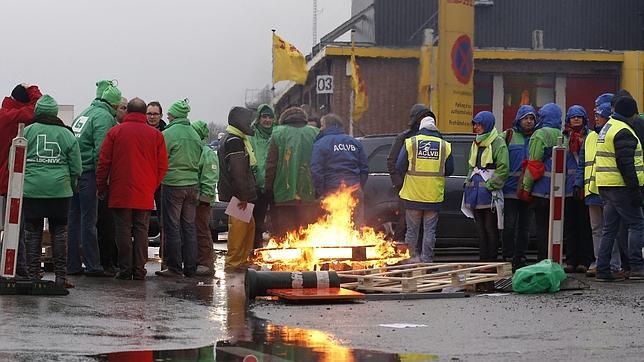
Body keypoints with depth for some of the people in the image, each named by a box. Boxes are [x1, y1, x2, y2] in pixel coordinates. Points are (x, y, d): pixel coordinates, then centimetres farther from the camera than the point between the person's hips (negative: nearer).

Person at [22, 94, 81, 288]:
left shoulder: (27, 132, 1)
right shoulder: (67, 135, 3)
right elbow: (76, 168, 3)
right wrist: (70, 185, 19)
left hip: (31, 190, 0)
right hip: (60, 191, 1)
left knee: (32, 232, 6)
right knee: (59, 232, 7)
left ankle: (33, 275, 6)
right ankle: (61, 276, 4)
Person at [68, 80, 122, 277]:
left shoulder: (85, 113, 19)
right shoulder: (104, 116, -7)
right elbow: (100, 150, -16)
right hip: (88, 173, -8)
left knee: (74, 219, 10)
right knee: (88, 221, -5)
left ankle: (73, 265, 14)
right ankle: (92, 266, -2)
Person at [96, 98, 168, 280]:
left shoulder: (115, 132, -1)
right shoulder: (155, 135, 2)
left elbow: (103, 162, -1)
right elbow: (162, 166, 4)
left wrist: (101, 187, 8)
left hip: (120, 192, -1)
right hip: (145, 195, 1)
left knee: (123, 231, 3)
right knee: (141, 231, 7)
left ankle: (125, 270, 2)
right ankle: (139, 270, 6)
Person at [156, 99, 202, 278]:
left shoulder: (168, 134, -10)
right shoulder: (195, 135, 10)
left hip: (173, 184, -6)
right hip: (192, 184, 6)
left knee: (172, 227, -1)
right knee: (189, 226, 11)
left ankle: (174, 268, -1)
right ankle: (190, 267, 13)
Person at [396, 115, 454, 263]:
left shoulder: (410, 143, -2)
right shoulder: (445, 146, 1)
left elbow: (399, 167, -3)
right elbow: (449, 170, 6)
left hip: (413, 195, -1)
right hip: (434, 196, 1)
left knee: (412, 229, 10)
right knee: (429, 230, 6)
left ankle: (413, 256, 11)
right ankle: (426, 259, 6)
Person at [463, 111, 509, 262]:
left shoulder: (498, 142, -8)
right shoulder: (476, 143, 16)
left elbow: (503, 169, -14)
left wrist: (490, 185, -16)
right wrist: (468, 182, 12)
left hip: (490, 193, -8)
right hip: (475, 191, 8)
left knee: (491, 229, -5)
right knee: (480, 229, 11)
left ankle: (492, 262, -1)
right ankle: (482, 260, 16)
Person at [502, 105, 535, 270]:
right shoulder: (508, 136, 3)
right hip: (511, 188, -3)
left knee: (525, 226, 8)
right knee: (509, 225, -5)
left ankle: (520, 258, 14)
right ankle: (508, 258, 0)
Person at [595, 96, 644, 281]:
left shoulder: (607, 128, 19)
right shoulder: (623, 132, -13)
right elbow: (626, 164, -20)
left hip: (605, 186, 10)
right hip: (620, 187, -10)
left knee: (609, 228, 10)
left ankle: (603, 270, 8)